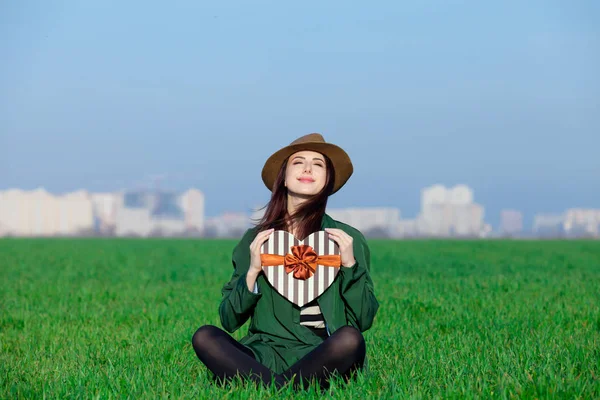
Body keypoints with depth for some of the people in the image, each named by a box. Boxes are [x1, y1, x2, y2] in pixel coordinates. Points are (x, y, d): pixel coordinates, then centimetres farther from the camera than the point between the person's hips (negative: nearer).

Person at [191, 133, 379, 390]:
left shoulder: (348, 239, 8)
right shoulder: (256, 239, 11)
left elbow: (364, 320, 4)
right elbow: (229, 321, 7)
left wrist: (350, 266, -8)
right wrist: (252, 272, -7)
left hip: (322, 360, -1)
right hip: (265, 357, 1)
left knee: (350, 339, -34)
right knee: (204, 337, -25)